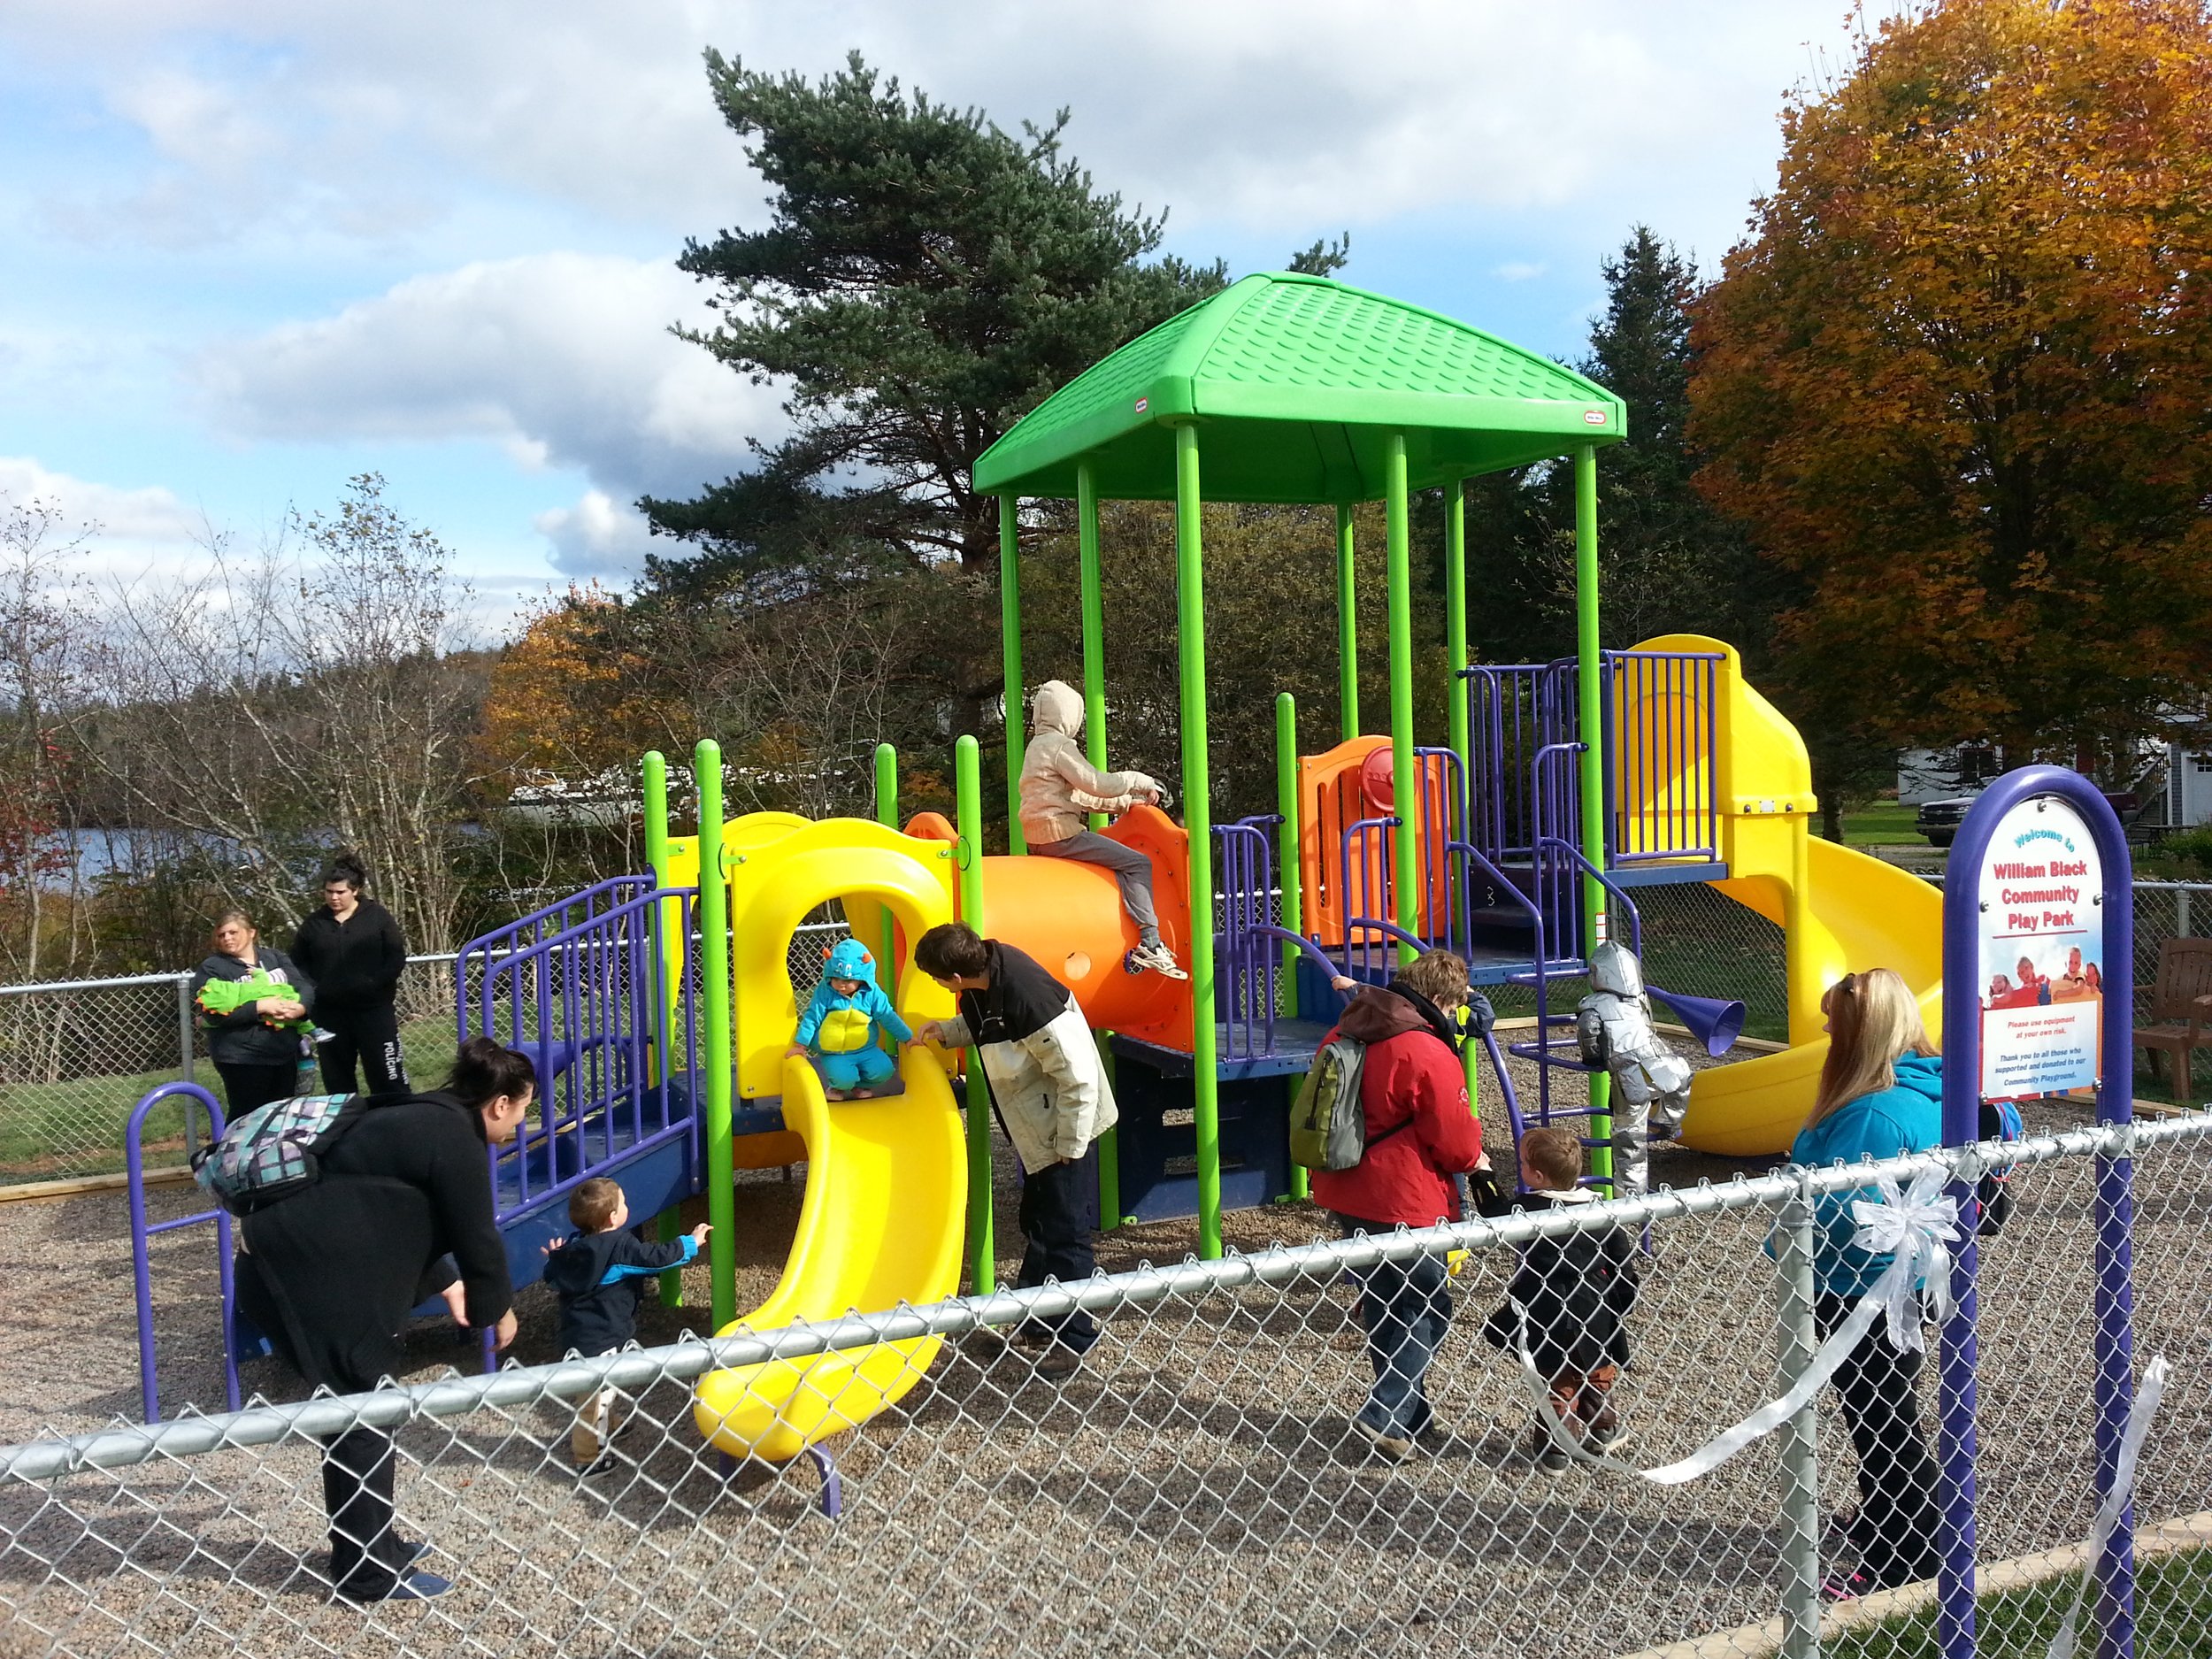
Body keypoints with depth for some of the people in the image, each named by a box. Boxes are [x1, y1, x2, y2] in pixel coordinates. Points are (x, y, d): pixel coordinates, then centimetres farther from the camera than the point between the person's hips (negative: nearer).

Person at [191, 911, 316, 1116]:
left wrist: (301, 1007, -20)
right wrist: (259, 1007, -22)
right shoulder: (212, 967, -3)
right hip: (243, 1058, -5)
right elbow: (213, 1013, -15)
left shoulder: (275, 957, 11)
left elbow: (305, 986, 3)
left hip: (286, 1052, 5)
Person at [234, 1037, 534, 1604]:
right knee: (363, 1412, 0)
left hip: (289, 1260, 10)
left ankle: (370, 1545, 29)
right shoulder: (455, 1138, -14)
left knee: (360, 1407, 17)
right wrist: (497, 1308, 8)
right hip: (311, 1276, -10)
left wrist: (446, 1283, 33)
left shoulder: (420, 1118, 16)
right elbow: (477, 1237, -9)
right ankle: (368, 1572, 10)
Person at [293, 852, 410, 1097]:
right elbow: (298, 964, 12)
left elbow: (397, 958, -3)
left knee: (387, 1077, -3)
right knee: (337, 1080, 10)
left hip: (374, 1008, -3)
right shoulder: (313, 923, 6)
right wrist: (314, 990, -4)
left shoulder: (377, 916, -2)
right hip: (330, 1012, 3)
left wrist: (375, 984, -15)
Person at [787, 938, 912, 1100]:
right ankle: (837, 1086, 13)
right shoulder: (825, 992, -10)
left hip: (865, 1050, 2)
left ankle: (860, 1085, 16)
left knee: (883, 1070, -17)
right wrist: (800, 1045, -8)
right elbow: (812, 1018, -6)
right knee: (844, 1078, -27)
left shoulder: (872, 993, -6)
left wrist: (908, 1038, 3)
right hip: (834, 1054, -2)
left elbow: (887, 1017, 1)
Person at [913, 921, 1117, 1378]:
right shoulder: (989, 963, -8)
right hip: (1036, 1128, 10)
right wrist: (947, 1031, 1)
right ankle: (1036, 1322, 33)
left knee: (1063, 1234, -1)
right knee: (1037, 1225, 20)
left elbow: (1078, 1079, -28)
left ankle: (1072, 1338, 12)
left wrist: (1070, 1147, -19)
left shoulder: (1029, 999, -35)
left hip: (1067, 1128, -10)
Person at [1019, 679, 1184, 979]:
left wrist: (1126, 802, 17)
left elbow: (1078, 795, 21)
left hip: (1040, 835, 10)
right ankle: (1150, 945, -16)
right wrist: (1142, 782, -4)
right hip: (1060, 832, -10)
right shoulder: (1059, 745, -11)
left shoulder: (1038, 745, 20)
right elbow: (1098, 784, -18)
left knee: (1121, 860, 20)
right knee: (1137, 862, -10)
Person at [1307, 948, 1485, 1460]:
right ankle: (1388, 1415, -1)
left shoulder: (1344, 1035, 5)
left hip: (1344, 1194, 8)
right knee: (1428, 1309, 6)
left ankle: (1405, 1405, 32)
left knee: (1383, 1301, 21)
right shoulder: (1429, 1054, -19)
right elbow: (1453, 1137, -13)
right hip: (1402, 1204, -8)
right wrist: (1473, 1158, 9)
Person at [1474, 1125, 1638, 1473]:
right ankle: (1602, 1430, 38)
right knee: (1599, 1377, 24)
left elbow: (1494, 1210, -1)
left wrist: (1482, 1175, 11)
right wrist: (1622, 1310, 12)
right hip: (1598, 1315, 4)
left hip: (1549, 1322, -3)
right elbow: (1623, 1260, 1)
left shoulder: (1528, 1209, -19)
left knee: (1557, 1386, 12)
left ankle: (1555, 1450, 18)